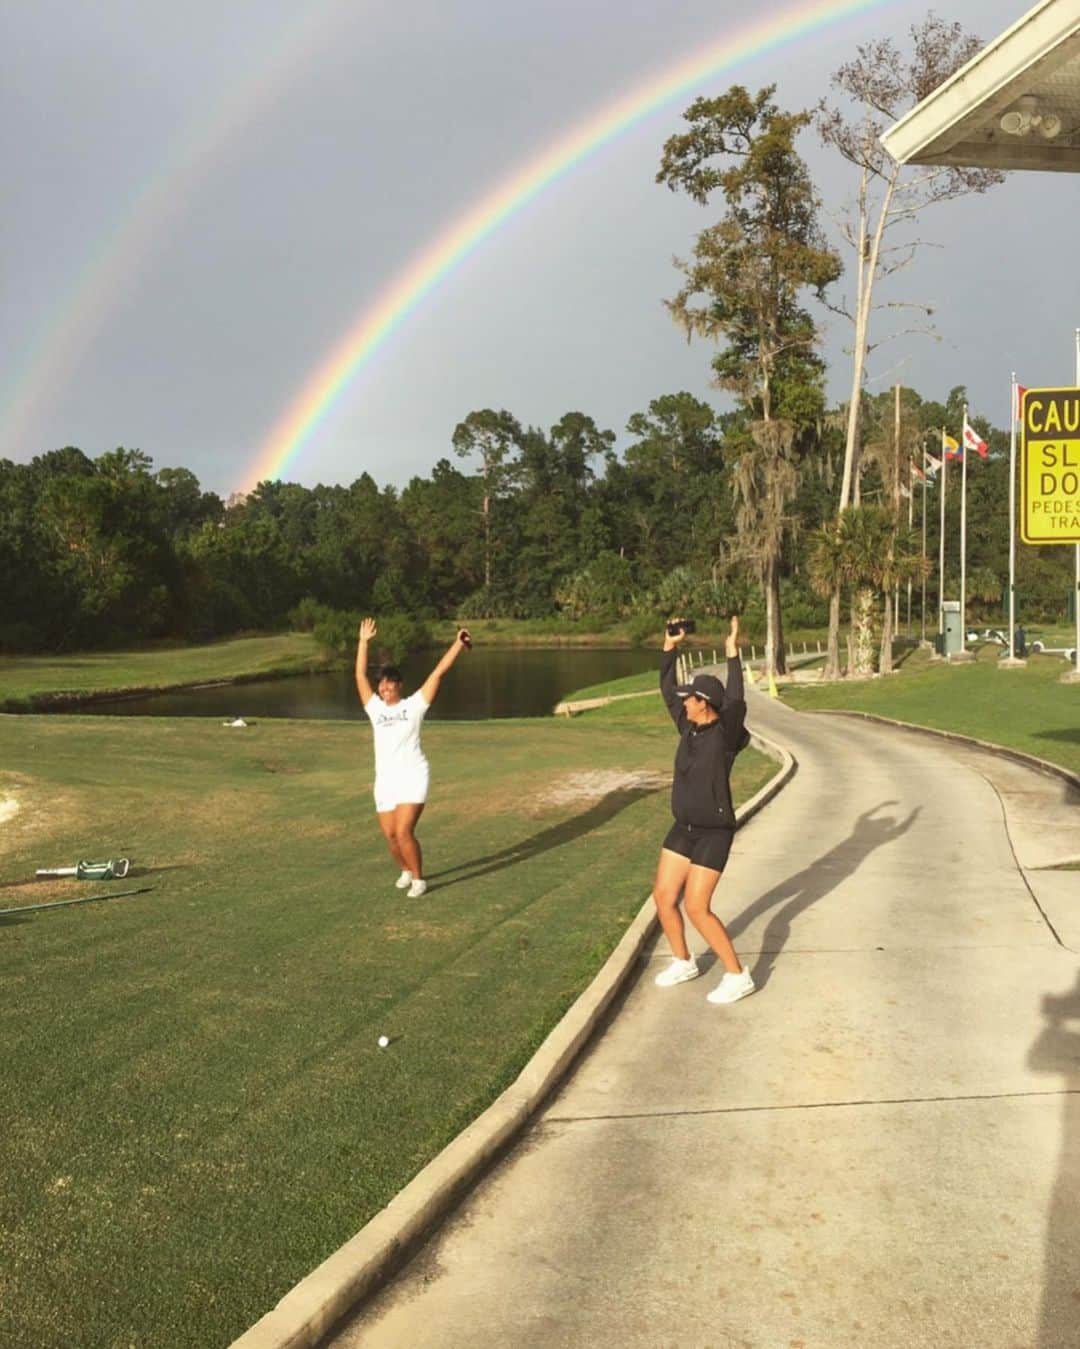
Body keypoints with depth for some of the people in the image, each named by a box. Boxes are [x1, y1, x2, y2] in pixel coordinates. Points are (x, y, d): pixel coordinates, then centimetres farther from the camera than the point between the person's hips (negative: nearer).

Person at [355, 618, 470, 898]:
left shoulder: (414, 705, 3)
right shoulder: (375, 708, 12)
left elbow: (438, 673, -1)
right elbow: (360, 676, 13)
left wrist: (458, 644, -5)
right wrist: (363, 641, 13)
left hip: (412, 777, -4)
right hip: (385, 780, 4)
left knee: (404, 832, -14)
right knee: (390, 835, 7)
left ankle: (418, 879, 4)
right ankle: (406, 871, 33)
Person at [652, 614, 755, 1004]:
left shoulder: (725, 733, -16)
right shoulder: (689, 727, 2)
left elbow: (736, 702, -34)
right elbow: (666, 690, 12)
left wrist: (732, 654, -32)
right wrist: (670, 647, 10)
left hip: (713, 833, -8)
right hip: (683, 828, 8)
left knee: (697, 907, -10)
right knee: (663, 897, 10)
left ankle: (738, 975, 4)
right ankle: (683, 962, 30)